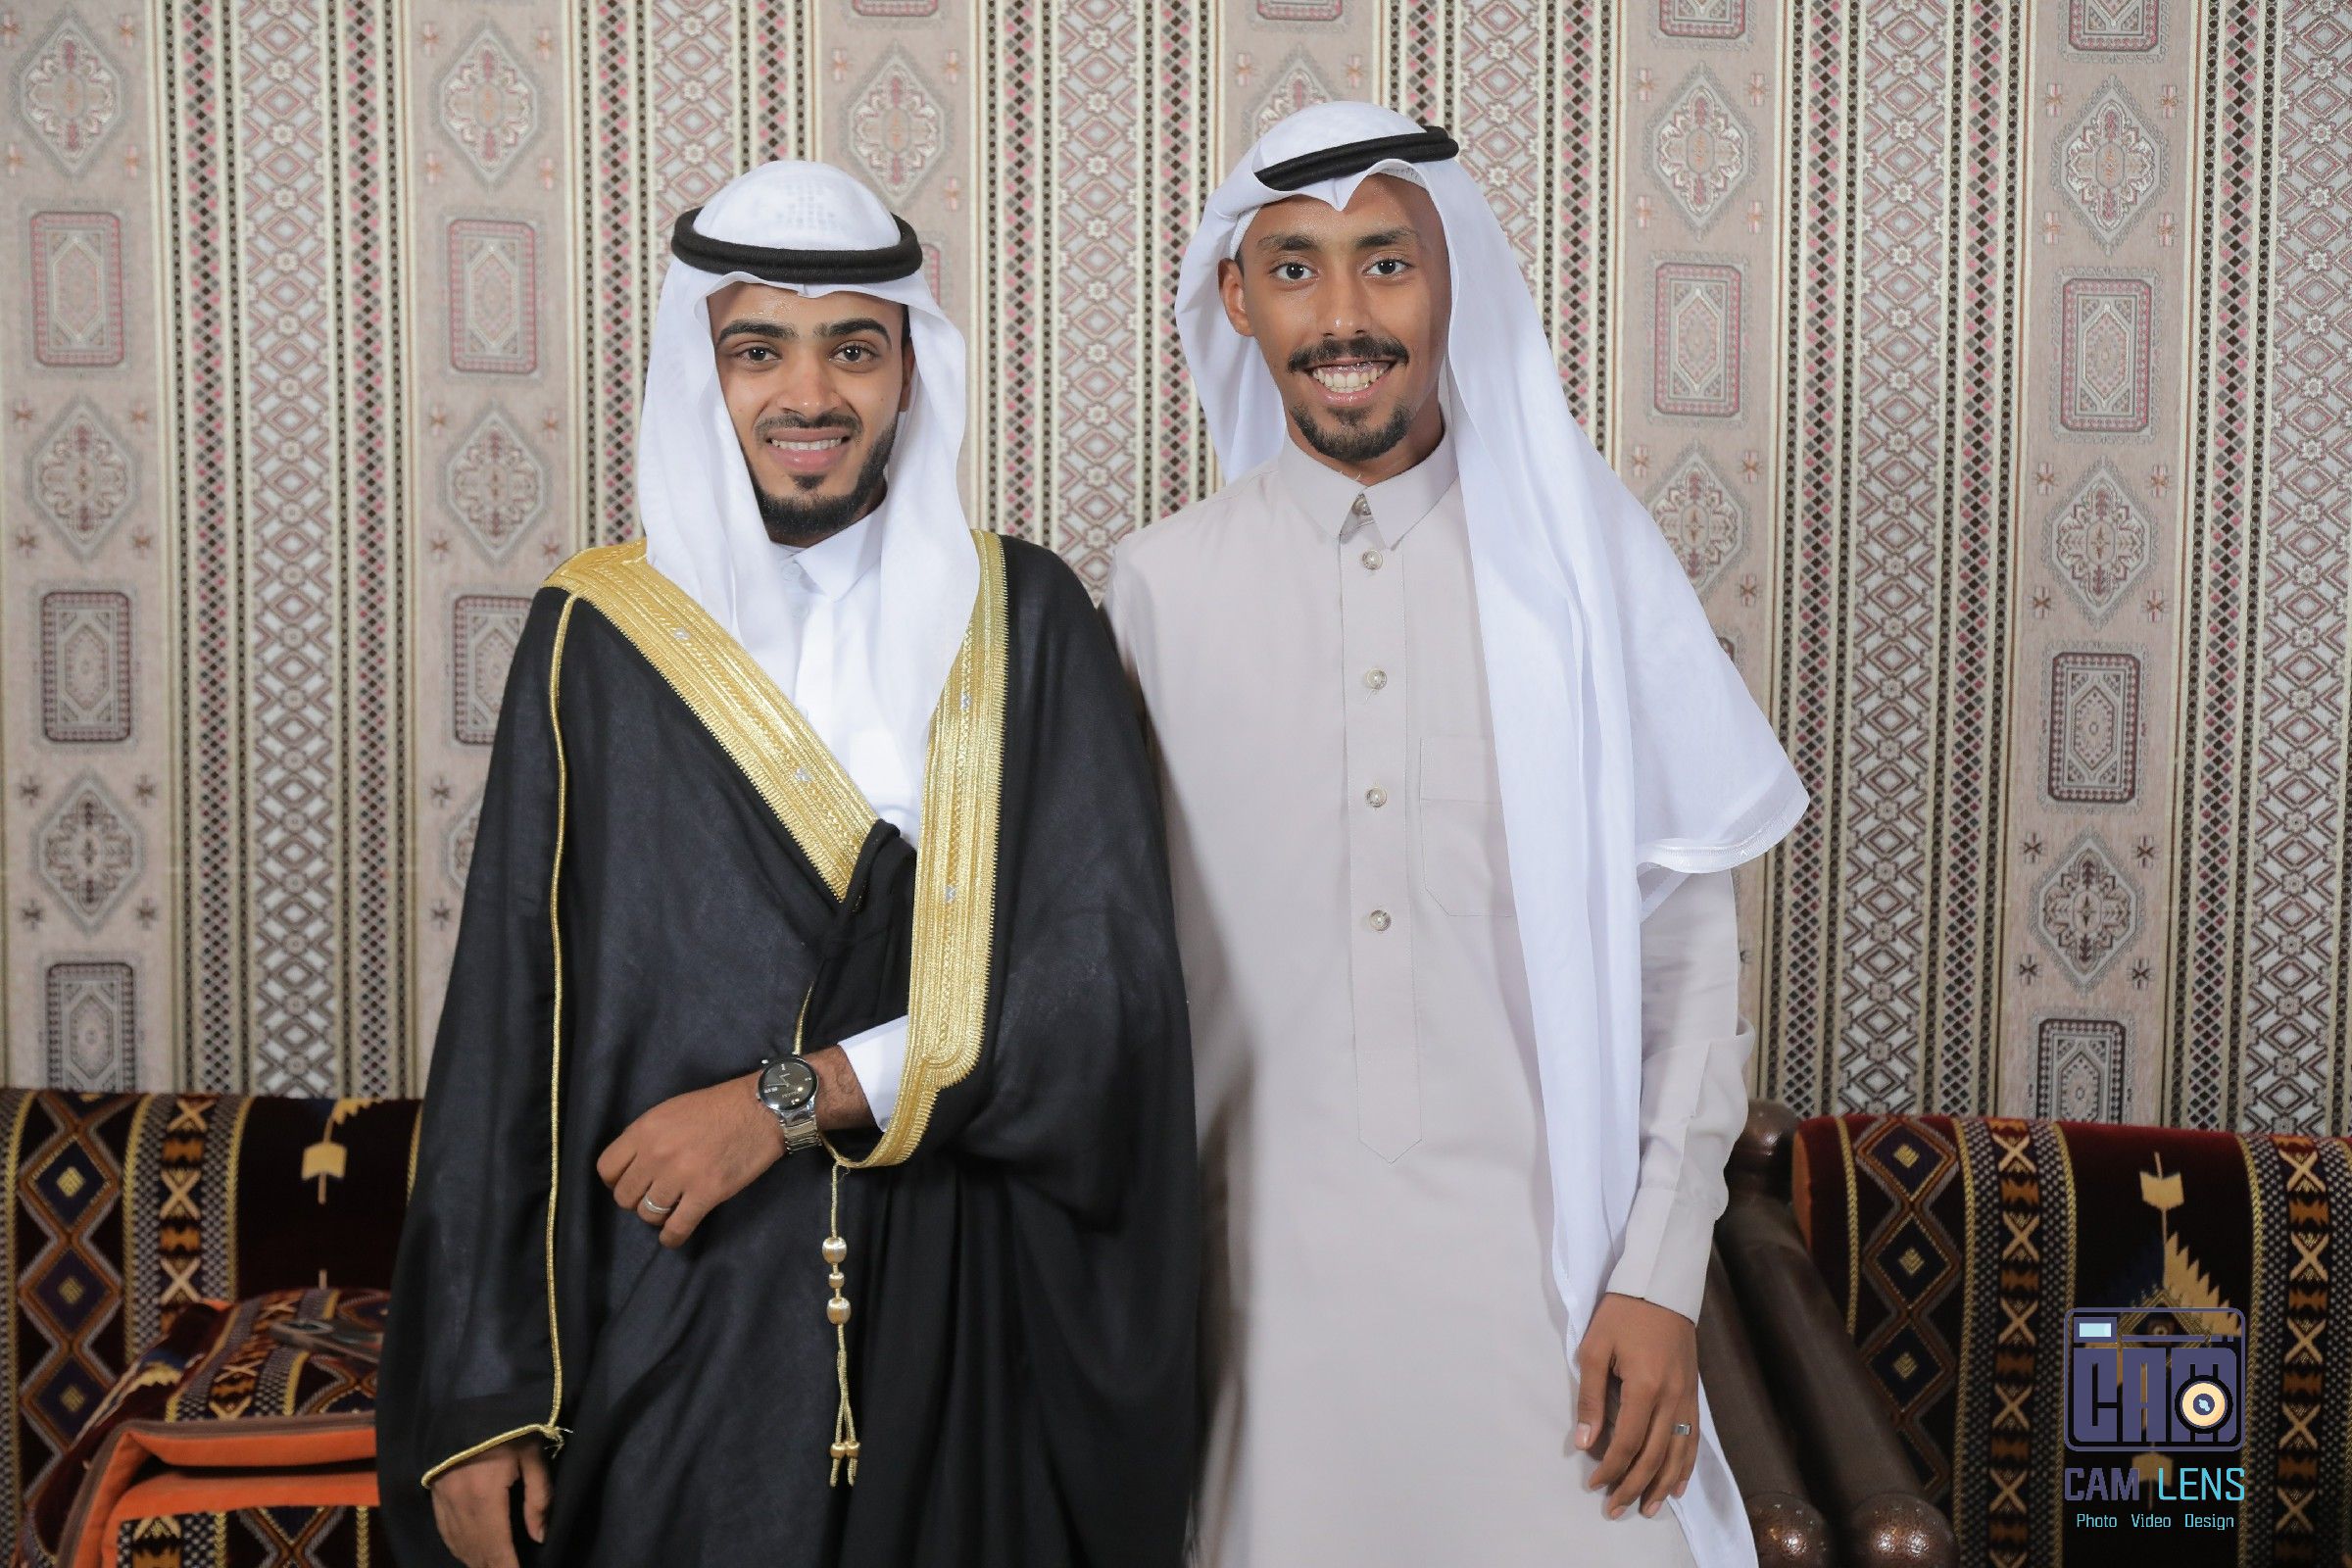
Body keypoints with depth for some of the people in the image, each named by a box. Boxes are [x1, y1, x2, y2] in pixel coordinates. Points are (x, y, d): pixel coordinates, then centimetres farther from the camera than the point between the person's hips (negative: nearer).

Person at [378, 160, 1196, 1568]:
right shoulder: (602, 637, 0)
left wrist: (795, 1097, -14)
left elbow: (1110, 974, -8)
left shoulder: (1025, 621, 1)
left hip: (971, 1320, 1)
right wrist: (480, 1400, -4)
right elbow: (510, 1022, -2)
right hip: (676, 1329, 0)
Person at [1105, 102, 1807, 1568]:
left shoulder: (1586, 557, -3)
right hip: (1262, 1268, 1)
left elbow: (1688, 934, -1)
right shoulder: (1164, 585, 0)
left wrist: (1660, 1274, -5)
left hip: (1541, 1260, -1)